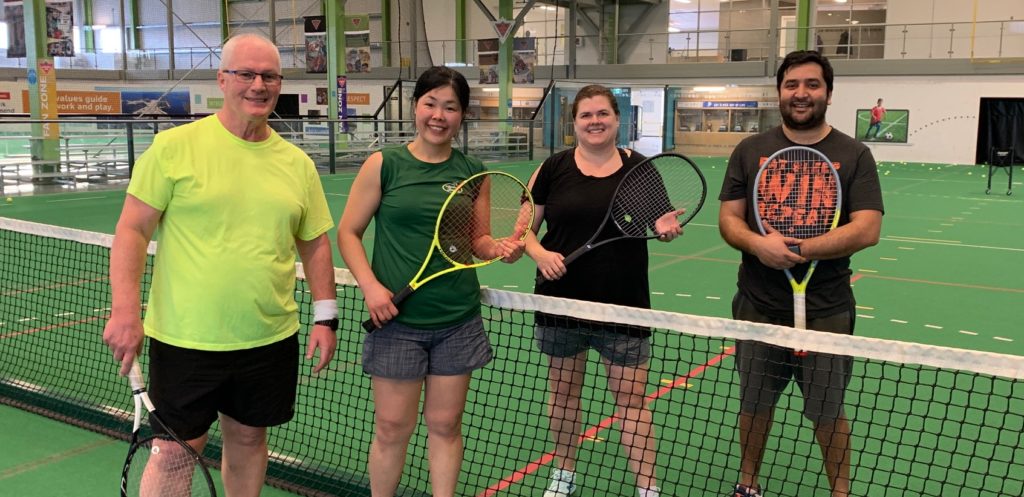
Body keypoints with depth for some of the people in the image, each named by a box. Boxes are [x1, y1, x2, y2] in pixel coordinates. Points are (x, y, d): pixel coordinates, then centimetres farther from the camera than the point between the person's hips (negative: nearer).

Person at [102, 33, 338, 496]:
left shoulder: (296, 162, 5)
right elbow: (132, 229, -6)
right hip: (184, 340, -3)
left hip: (270, 340, 4)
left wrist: (326, 316, 6)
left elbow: (315, 243, 12)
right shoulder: (174, 146, -7)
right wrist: (125, 309, -14)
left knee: (248, 439, 16)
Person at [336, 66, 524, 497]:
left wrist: (501, 248, -9)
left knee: (445, 424, 11)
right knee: (393, 427, 5)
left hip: (458, 321, 3)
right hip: (397, 319, -2)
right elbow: (348, 232, 0)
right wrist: (370, 286, -13)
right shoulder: (384, 165, -4)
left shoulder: (472, 172, 4)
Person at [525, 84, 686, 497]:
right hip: (562, 301, 1)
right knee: (564, 389, 14)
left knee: (631, 397, 2)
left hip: (624, 305, -1)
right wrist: (540, 254, -16)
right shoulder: (553, 169, 0)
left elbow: (658, 222, 10)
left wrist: (665, 228, -13)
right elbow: (525, 228, 4)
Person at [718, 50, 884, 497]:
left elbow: (867, 229, -11)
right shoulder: (749, 151, 4)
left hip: (827, 310, -2)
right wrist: (758, 244, -20)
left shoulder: (854, 155, -2)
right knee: (754, 403, 15)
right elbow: (728, 220, 2)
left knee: (829, 411, 9)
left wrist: (801, 250, -23)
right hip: (758, 305, 2)